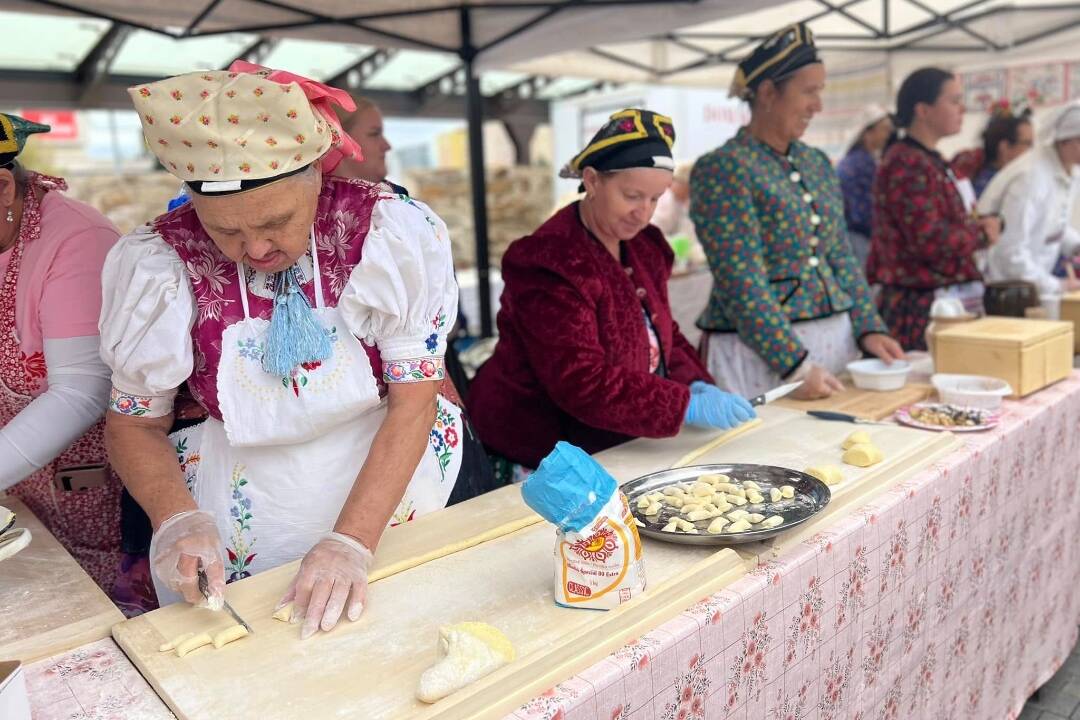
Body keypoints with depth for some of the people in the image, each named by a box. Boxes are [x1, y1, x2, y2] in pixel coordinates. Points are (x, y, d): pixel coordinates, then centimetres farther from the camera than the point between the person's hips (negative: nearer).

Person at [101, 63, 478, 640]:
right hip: (243, 500, 1)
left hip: (386, 482, 0)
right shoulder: (159, 263, -14)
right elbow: (134, 423, -2)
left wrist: (353, 542, -24)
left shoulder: (394, 233, -17)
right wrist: (177, 519, -21)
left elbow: (414, 401, -16)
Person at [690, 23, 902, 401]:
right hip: (759, 351, -7)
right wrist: (795, 365, -21)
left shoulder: (817, 163, 11)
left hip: (835, 339, 7)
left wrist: (869, 329, 3)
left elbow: (841, 258, 14)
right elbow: (741, 283, -18)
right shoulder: (723, 168, -12)